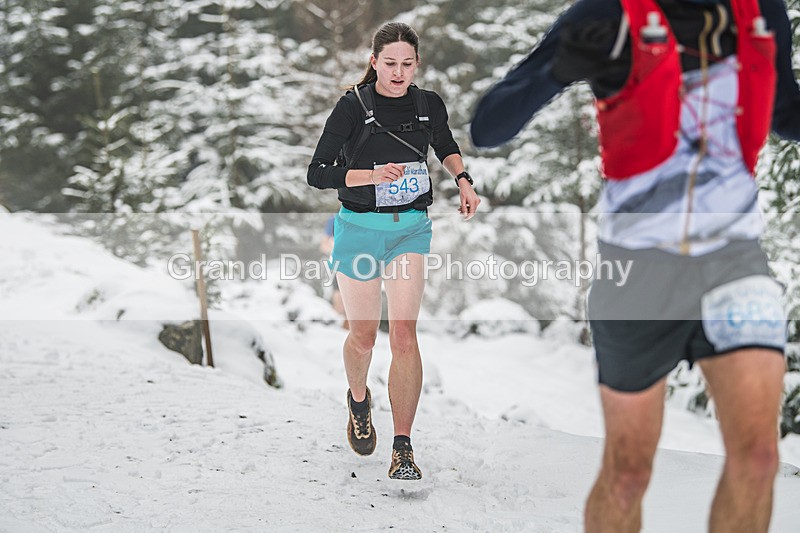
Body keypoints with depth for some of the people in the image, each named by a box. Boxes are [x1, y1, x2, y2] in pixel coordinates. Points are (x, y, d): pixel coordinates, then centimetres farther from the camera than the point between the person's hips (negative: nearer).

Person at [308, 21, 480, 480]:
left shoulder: (429, 104, 0)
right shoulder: (353, 106, -11)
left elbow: (446, 146, 23)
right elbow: (317, 173, -12)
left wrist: (463, 180, 5)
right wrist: (370, 175, -27)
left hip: (412, 227, 2)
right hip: (360, 228, -2)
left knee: (404, 332, -11)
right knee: (364, 335, 10)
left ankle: (403, 447, -6)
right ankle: (359, 400, 44)